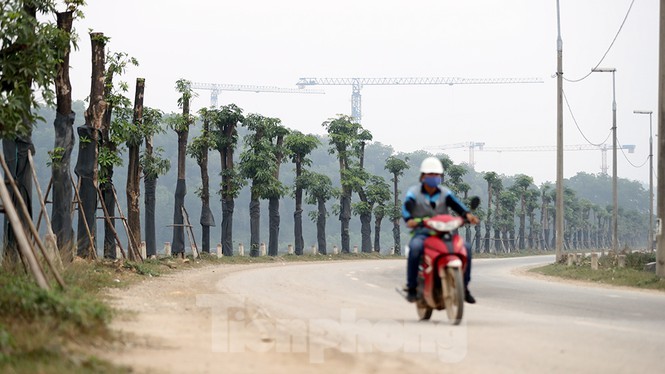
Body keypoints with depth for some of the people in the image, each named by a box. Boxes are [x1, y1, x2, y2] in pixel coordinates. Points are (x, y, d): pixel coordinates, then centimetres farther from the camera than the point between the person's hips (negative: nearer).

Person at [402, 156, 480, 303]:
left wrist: (467, 214, -30)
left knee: (465, 247, -19)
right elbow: (406, 207, -16)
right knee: (415, 247, -38)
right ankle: (411, 287, -29)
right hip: (421, 233, -3)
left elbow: (455, 203, -8)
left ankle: (464, 287, -6)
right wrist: (409, 219, -40)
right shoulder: (414, 192, 1)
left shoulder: (445, 193, 10)